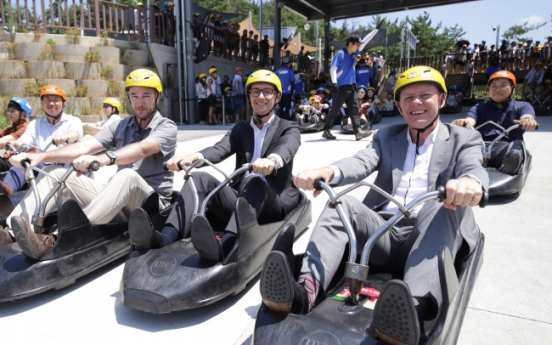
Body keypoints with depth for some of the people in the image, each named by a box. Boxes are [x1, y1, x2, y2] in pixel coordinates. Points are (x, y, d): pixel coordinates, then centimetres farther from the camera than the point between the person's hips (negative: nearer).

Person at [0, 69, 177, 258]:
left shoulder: (166, 127, -5)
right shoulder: (121, 126, 12)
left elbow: (142, 150, -27)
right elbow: (84, 147, 0)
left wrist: (103, 159, -45)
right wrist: (40, 156, -15)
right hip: (120, 199, 6)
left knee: (128, 175, -38)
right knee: (54, 173, -5)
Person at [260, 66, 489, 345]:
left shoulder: (464, 139, 11)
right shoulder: (386, 137, 17)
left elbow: (475, 170, -11)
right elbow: (361, 163, -3)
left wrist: (469, 182, -39)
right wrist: (328, 172, -28)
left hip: (428, 239, -2)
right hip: (383, 232, 2)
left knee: (442, 206, -31)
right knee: (342, 203, -22)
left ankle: (415, 308, -51)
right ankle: (306, 288, -41)